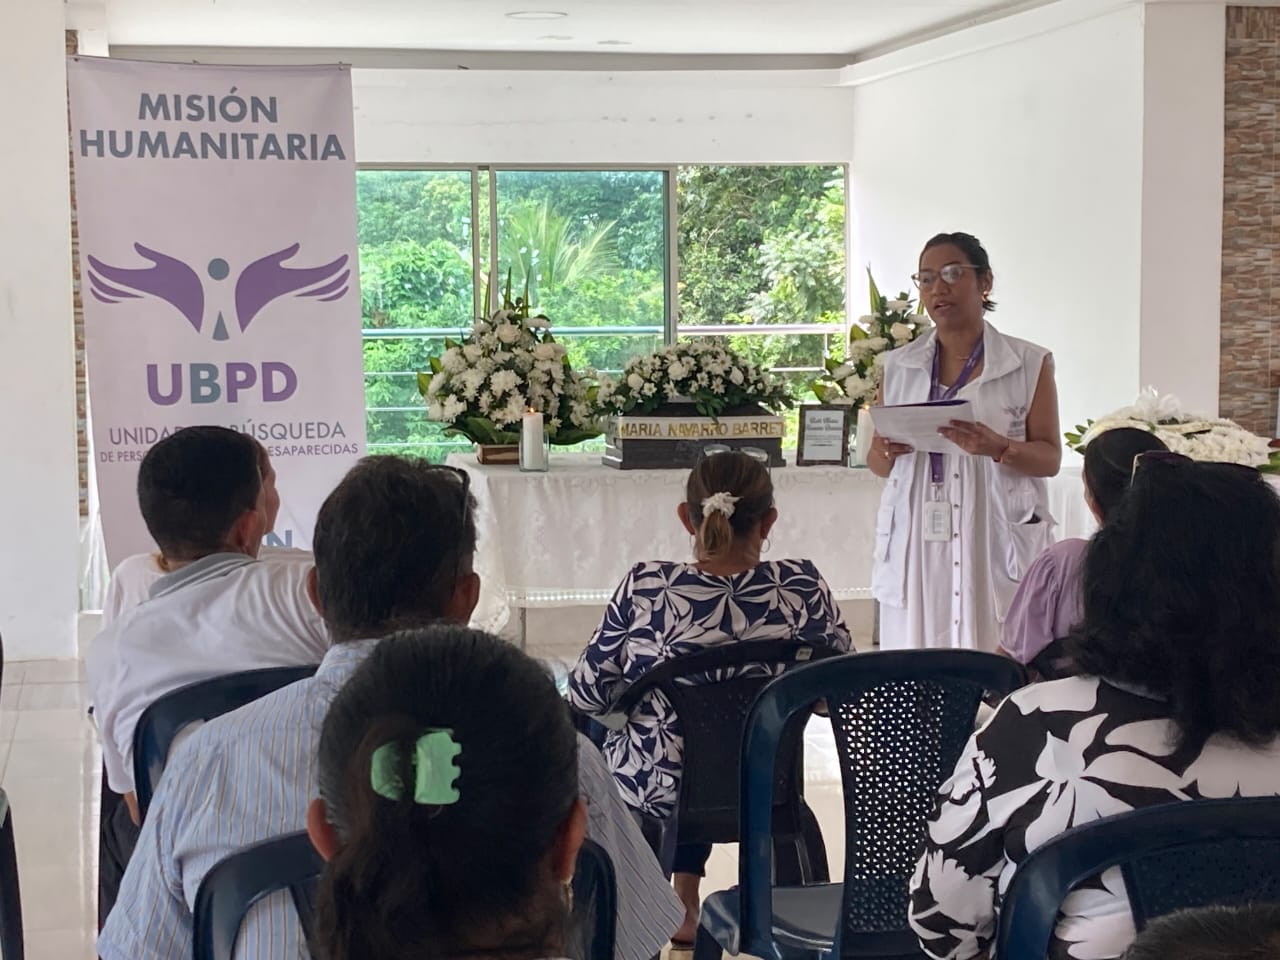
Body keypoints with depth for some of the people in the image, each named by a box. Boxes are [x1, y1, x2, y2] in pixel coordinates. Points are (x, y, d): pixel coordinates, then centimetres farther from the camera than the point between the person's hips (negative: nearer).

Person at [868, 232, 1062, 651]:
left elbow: (1050, 458, 2)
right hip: (916, 544, 3)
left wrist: (998, 448, -17)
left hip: (996, 543, -2)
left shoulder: (1029, 364, 5)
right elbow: (876, 463, 17)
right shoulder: (899, 367, 13)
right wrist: (888, 451, -6)